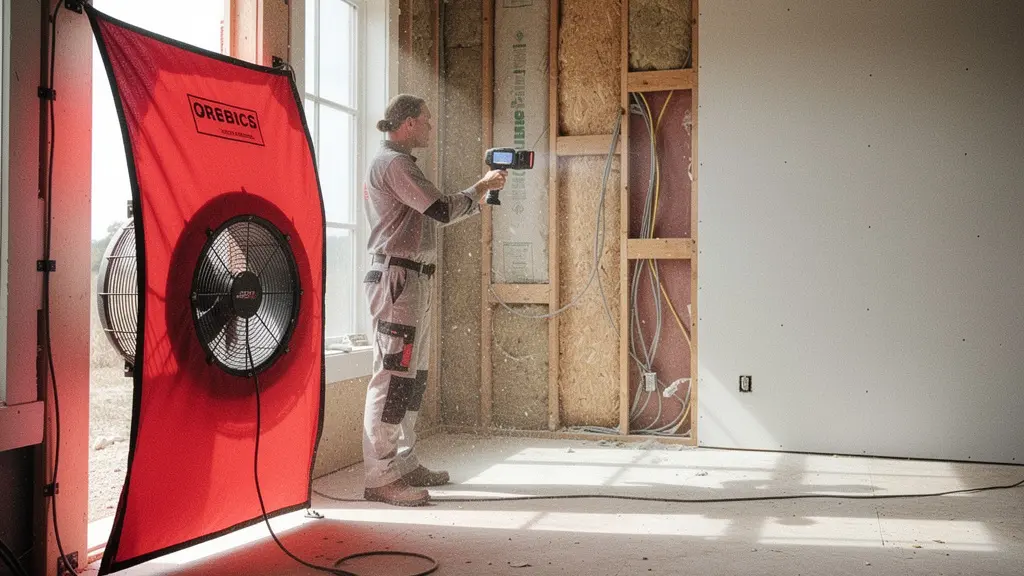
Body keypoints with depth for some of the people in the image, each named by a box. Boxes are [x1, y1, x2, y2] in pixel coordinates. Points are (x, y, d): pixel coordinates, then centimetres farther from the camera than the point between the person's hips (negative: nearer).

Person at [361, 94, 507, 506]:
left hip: (413, 279, 11)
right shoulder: (393, 163, -9)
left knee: (413, 375, 13)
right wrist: (481, 187, -2)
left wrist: (481, 194, 14)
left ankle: (404, 463, 20)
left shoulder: (398, 163, 23)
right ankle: (380, 477, -10)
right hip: (396, 276, -11)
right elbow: (441, 212, -17)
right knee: (393, 375, -12)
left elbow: (435, 216, 21)